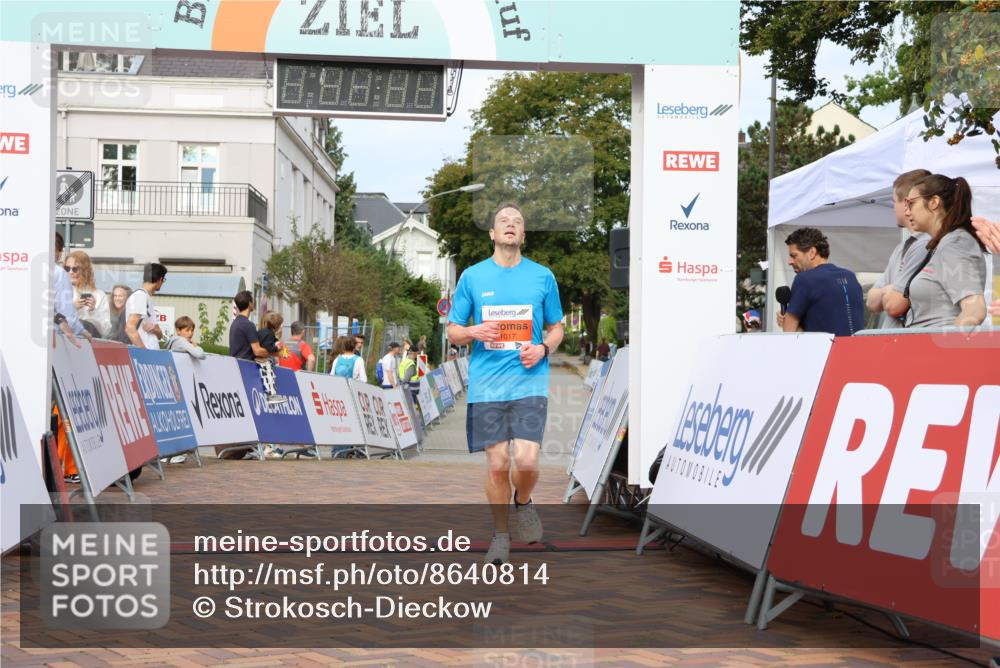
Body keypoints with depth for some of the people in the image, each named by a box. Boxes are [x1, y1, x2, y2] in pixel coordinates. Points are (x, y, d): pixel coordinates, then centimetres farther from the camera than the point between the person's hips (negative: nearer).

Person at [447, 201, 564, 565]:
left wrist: (543, 348, -5)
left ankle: (523, 502, 20)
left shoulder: (542, 276, 8)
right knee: (497, 464, 0)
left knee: (526, 460, -14)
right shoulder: (472, 276, 7)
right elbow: (453, 332, 12)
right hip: (486, 384, 0)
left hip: (530, 381, 0)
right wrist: (474, 332, -11)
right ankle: (501, 534, 20)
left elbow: (556, 328, 16)